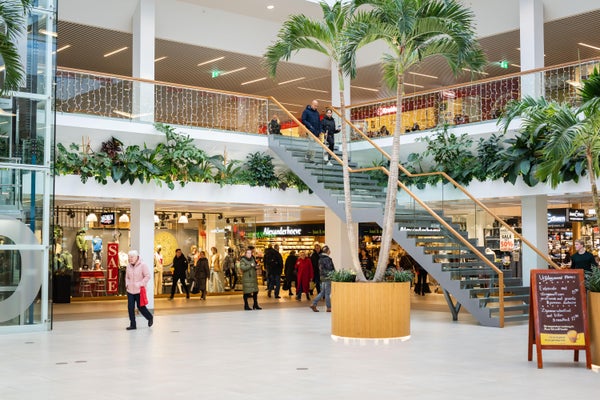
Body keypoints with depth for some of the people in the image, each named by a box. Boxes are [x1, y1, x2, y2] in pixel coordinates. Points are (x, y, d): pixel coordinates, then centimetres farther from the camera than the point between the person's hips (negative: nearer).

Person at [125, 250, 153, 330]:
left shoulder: (142, 265, -11)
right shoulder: (128, 265, 6)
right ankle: (133, 325, 12)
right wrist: (127, 284, 3)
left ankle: (150, 318, 28)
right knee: (130, 307, 2)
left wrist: (140, 284, -17)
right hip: (130, 290, 5)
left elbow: (147, 276, -11)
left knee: (140, 306, 2)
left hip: (139, 290, -5)